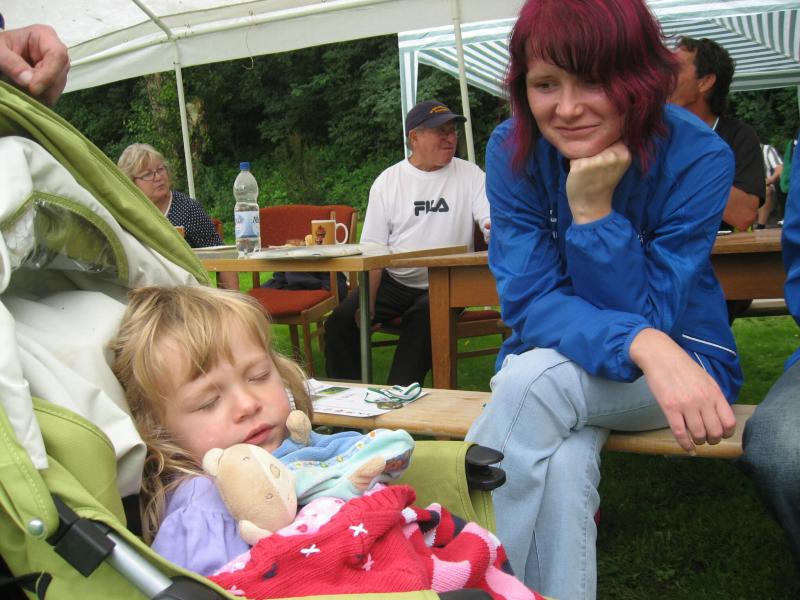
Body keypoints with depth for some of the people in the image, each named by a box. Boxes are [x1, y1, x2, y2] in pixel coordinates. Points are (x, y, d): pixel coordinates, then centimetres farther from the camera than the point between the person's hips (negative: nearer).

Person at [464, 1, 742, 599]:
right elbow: (530, 306, -18)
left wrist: (593, 209, -30)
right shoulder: (513, 151, -13)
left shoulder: (699, 157, -18)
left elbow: (651, 319, -18)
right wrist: (643, 346, -36)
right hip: (554, 365, 2)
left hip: (681, 360, -1)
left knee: (534, 381, -32)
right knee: (562, 468, -33)